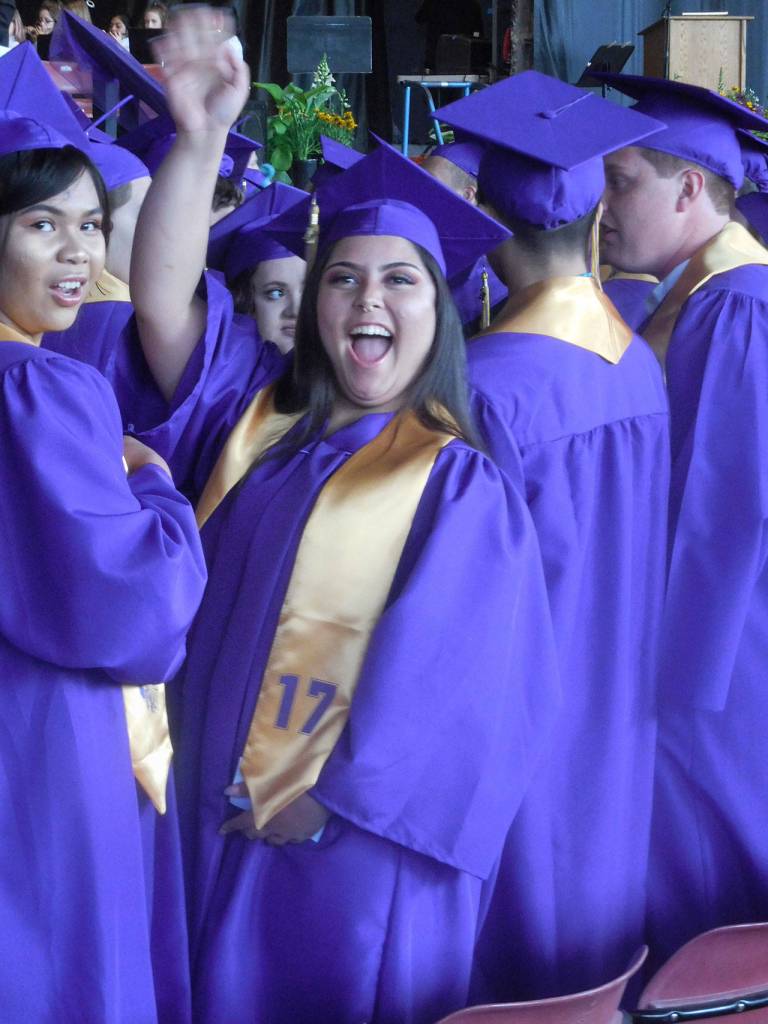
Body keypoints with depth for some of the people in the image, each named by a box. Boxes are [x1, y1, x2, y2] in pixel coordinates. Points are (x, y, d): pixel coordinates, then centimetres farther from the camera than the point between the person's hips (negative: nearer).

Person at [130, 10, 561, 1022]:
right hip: (220, 825, 5)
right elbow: (160, 297, -6)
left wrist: (324, 802, -14)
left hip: (358, 841, -4)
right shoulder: (256, 412, 5)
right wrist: (201, 136, -15)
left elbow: (444, 683, -12)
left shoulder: (460, 485, -7)